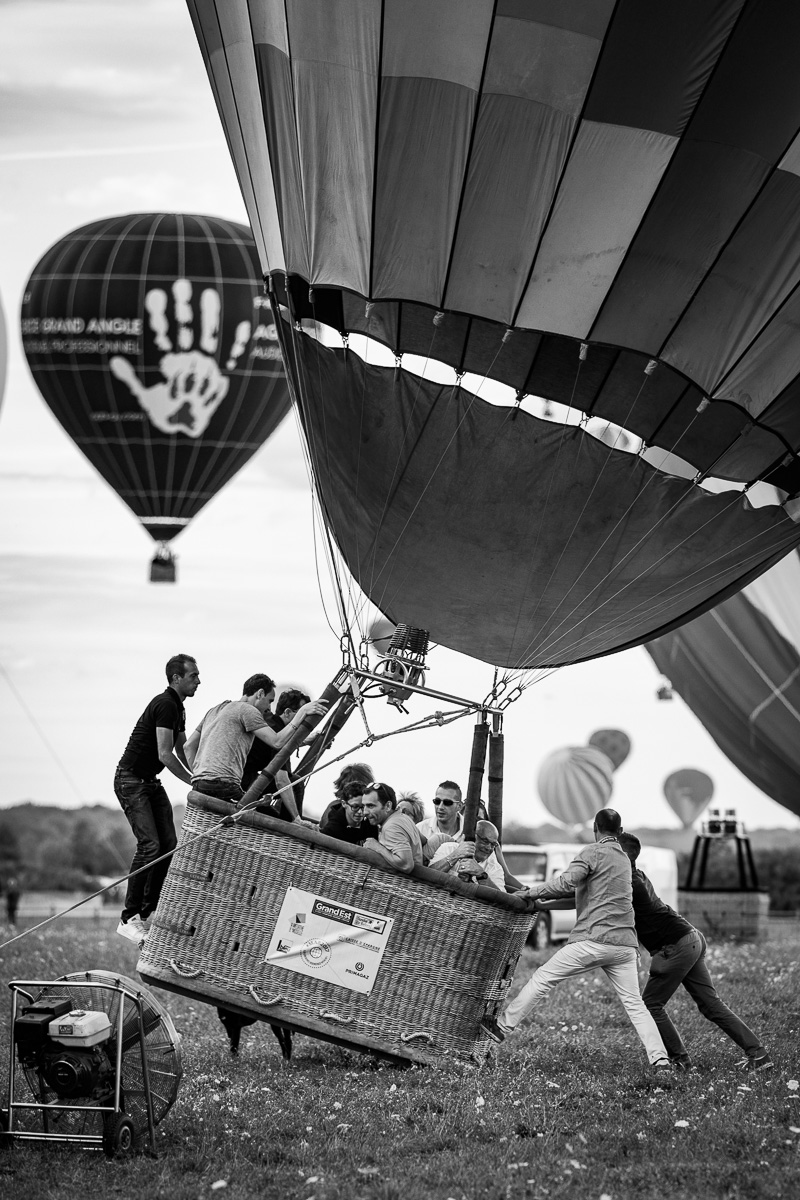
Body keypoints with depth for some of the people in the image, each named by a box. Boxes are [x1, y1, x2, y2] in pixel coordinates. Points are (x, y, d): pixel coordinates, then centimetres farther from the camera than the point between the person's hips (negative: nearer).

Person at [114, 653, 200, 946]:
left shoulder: (177, 708, 12)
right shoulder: (165, 705, -19)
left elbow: (182, 751, 16)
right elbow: (164, 754, -24)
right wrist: (195, 783, -19)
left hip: (151, 782, 10)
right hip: (131, 780, -10)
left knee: (169, 846, 2)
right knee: (150, 845, -18)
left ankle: (149, 913, 9)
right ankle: (129, 919, -14)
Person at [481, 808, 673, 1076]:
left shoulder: (592, 853, -1)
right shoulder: (624, 858, 23)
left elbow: (566, 883, -16)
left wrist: (531, 892, -4)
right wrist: (545, 898, 23)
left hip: (593, 939, -6)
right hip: (624, 943, 6)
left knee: (542, 978, 4)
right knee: (634, 1004, 5)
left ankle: (503, 1026, 8)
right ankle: (661, 1061, -6)